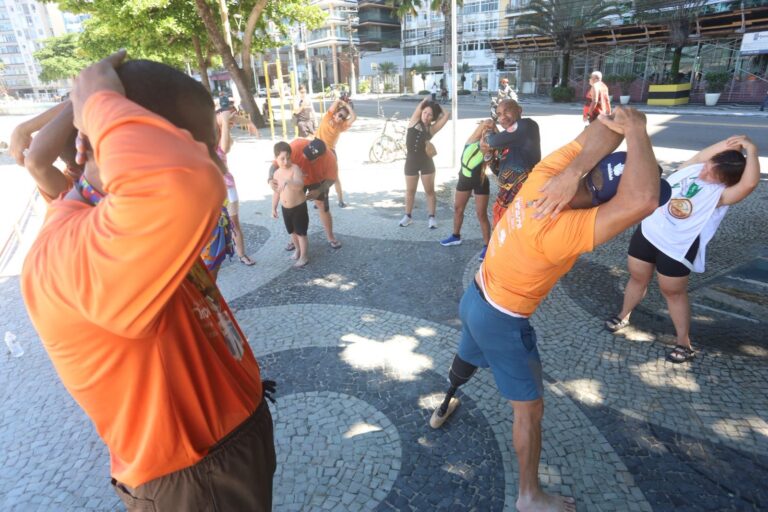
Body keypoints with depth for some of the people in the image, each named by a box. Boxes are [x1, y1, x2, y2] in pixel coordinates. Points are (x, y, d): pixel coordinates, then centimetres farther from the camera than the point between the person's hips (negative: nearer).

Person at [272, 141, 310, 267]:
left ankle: (304, 256, 15)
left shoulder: (295, 169, -18)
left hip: (299, 207, -6)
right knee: (292, 231, 21)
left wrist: (287, 181, -53)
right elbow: (277, 192, 13)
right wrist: (274, 208, 15)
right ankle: (298, 249, 43)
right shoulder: (277, 173, 1)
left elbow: (300, 185, -36)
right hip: (285, 208, 6)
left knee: (301, 232, 1)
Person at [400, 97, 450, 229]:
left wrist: (436, 109, 9)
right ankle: (408, 216, 25)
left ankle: (431, 217, 14)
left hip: (426, 162, 0)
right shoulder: (414, 121, 1)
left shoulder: (432, 128, 0)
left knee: (429, 191, 5)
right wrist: (427, 100, 13)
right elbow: (421, 105, -5)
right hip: (411, 161, 0)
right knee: (410, 190, 12)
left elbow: (447, 114, -4)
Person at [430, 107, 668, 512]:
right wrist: (637, 133, -33)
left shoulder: (544, 175, -16)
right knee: (530, 410, 12)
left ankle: (443, 408, 65)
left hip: (475, 298, 9)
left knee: (466, 360, 36)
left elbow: (608, 126, -14)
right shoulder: (558, 230, -38)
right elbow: (642, 200, -49)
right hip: (502, 323, -8)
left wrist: (572, 171, -32)